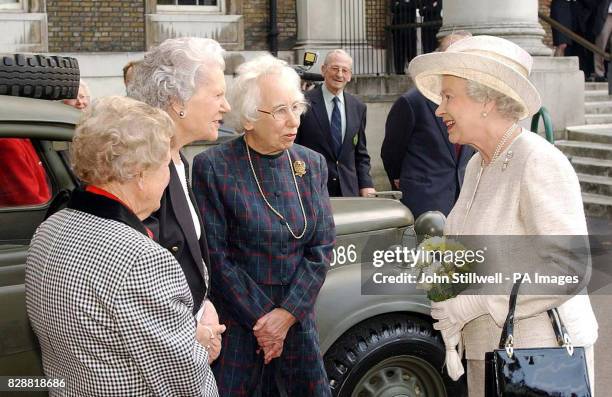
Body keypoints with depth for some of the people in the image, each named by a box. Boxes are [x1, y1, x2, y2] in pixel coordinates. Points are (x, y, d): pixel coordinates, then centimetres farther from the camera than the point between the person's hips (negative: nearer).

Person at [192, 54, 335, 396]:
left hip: (297, 316, 4)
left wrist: (286, 314, -9)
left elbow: (322, 248, 1)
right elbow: (216, 256, -11)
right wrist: (261, 319, -12)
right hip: (235, 321, -4)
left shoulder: (312, 165, 4)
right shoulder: (213, 167, -10)